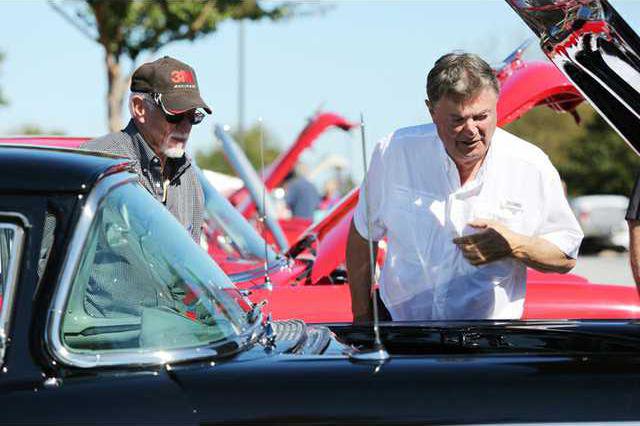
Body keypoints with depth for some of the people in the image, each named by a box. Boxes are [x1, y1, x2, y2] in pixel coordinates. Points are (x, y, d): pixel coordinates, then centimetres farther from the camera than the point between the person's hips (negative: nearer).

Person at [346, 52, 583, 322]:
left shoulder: (533, 168, -4)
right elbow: (363, 234, 10)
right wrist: (362, 316, 10)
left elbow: (566, 257, 6)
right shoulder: (395, 152, -4)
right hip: (399, 323, -1)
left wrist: (513, 246, -13)